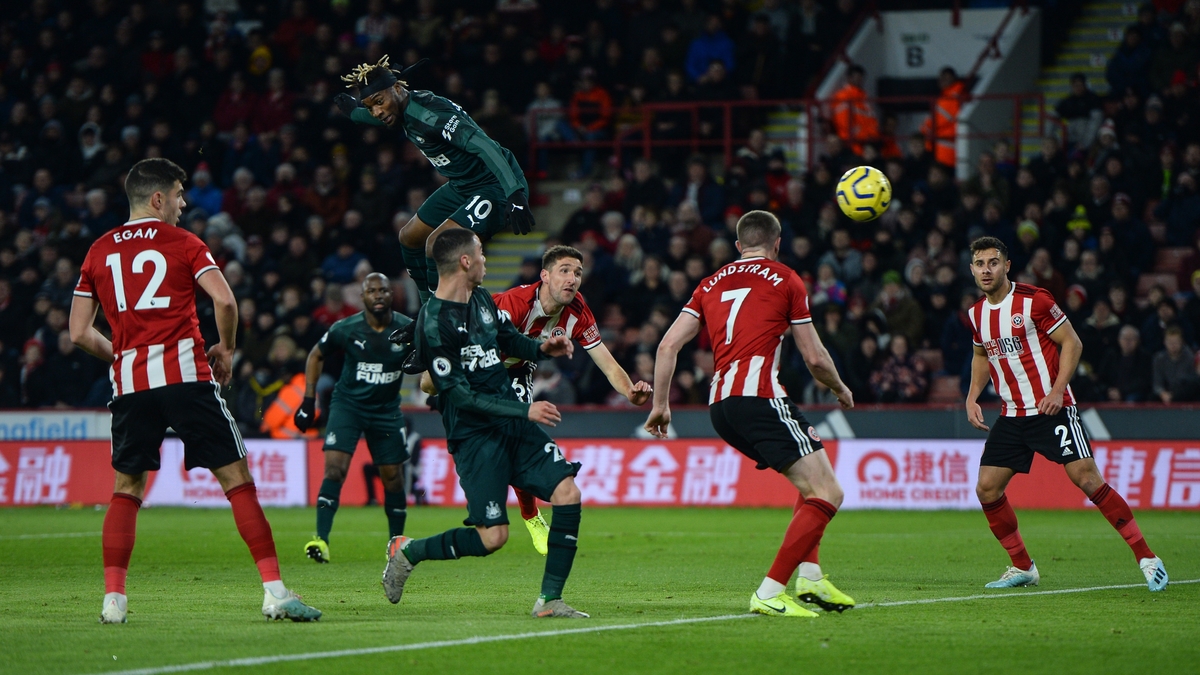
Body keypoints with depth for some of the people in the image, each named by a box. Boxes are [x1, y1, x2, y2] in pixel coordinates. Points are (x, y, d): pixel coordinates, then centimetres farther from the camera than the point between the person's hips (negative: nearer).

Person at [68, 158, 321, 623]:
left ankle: (113, 598, 6)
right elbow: (224, 300, -8)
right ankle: (274, 589, -8)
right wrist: (226, 349, 8)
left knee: (126, 490, 16)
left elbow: (79, 333, 12)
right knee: (236, 478, -1)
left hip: (129, 380, 3)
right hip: (186, 375, -3)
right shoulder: (182, 242, 5)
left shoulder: (98, 252, 14)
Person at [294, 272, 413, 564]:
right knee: (334, 466, -18)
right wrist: (309, 399, 2)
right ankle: (321, 540, -20)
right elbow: (316, 356, 5)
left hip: (386, 409, 2)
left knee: (392, 475, 5)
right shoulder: (345, 329, -12)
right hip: (347, 405, -2)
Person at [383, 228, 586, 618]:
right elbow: (459, 395, -19)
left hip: (513, 425, 8)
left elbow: (508, 338, 27)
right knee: (492, 536, -11)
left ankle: (549, 600, -1)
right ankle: (407, 551, 14)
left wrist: (541, 348, 5)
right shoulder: (433, 323, -17)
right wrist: (524, 411, -22)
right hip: (473, 435, -8)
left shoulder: (482, 300, 9)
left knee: (567, 493, -8)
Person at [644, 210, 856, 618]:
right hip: (758, 396, -7)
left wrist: (660, 404, 21)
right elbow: (814, 358, 8)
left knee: (811, 480, 25)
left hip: (719, 404, 7)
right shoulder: (785, 280, 7)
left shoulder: (713, 283, 21)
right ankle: (770, 594, -17)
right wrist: (840, 389, 27)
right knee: (827, 494, -8)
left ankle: (810, 577, 15)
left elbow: (668, 345, 13)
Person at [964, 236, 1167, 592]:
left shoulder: (1034, 300, -10)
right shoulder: (977, 313, 8)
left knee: (1086, 478, -15)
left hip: (1051, 409, -6)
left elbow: (1072, 343, -7)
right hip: (1011, 415, 6)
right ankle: (1023, 567, 13)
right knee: (987, 488, -2)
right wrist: (972, 397, 12)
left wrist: (1057, 391, -17)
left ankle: (1146, 557, -9)